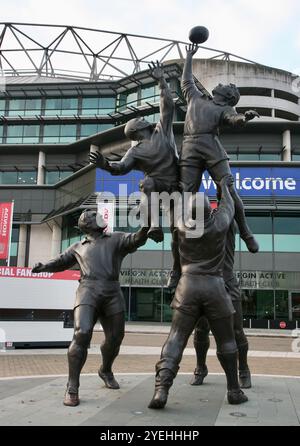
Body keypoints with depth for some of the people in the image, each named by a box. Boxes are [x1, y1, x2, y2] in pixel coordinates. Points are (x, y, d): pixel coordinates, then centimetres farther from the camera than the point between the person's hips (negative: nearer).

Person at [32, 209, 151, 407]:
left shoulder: (116, 239, 18)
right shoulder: (79, 247, 22)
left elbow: (137, 239, -1)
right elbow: (61, 262, 31)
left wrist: (145, 227, -23)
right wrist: (44, 267, 9)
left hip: (113, 294, 2)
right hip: (88, 291, -2)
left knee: (115, 338, 11)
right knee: (82, 334, -21)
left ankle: (105, 371, 42)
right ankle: (72, 388, -13)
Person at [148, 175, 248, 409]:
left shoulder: (183, 226, 2)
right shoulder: (219, 223, -2)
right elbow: (228, 206, 19)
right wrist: (224, 186, 35)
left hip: (189, 285, 1)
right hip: (215, 287, -1)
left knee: (176, 339, -1)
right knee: (226, 341, 14)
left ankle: (162, 388, -15)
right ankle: (234, 390, 23)